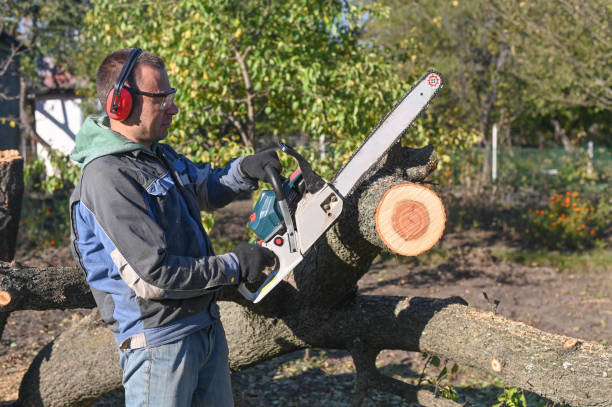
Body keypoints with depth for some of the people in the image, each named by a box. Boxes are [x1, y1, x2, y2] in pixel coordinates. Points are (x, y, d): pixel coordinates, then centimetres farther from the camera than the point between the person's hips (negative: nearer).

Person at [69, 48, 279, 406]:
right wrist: (234, 266, -17)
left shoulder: (159, 154, 6)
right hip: (159, 340, -9)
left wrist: (244, 170, 3)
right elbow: (153, 276, -26)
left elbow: (206, 188, 25)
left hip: (207, 325, 9)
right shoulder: (107, 178, -23)